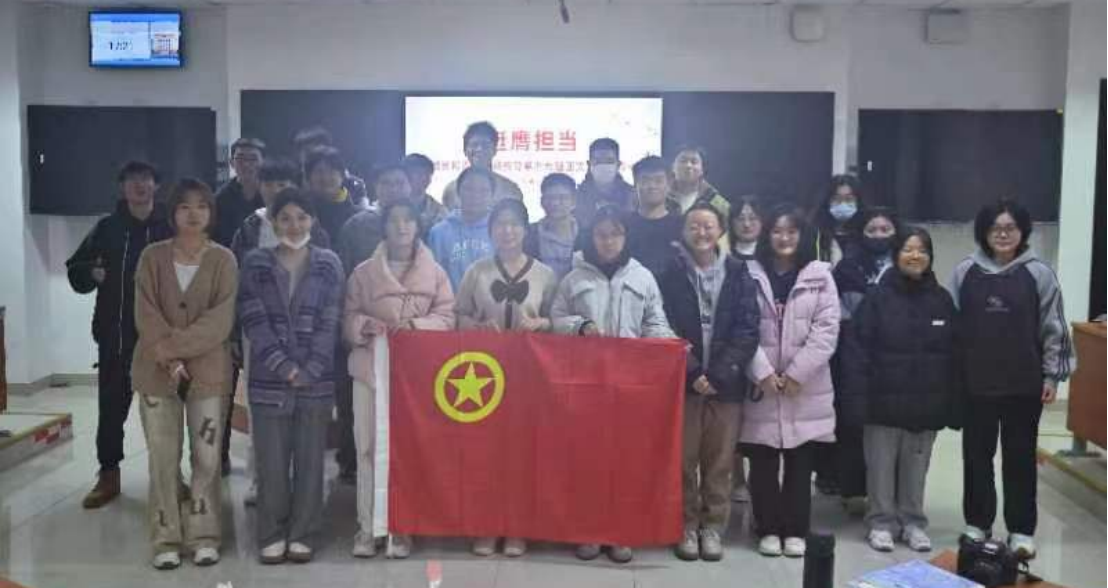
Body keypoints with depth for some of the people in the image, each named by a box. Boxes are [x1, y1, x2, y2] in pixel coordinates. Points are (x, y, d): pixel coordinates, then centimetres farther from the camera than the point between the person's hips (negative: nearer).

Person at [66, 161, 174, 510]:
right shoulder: (107, 228, 4)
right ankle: (109, 476, 17)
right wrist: (92, 273, -10)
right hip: (115, 336, 2)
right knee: (111, 407, 5)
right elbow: (76, 270, 11)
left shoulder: (171, 228, -2)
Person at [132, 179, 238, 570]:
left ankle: (204, 536, 13)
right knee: (163, 457, 3)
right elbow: (146, 317, -4)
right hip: (157, 371, 1)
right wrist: (170, 360, -15)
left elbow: (220, 321, -10)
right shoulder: (153, 257, 4)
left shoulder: (223, 260, 0)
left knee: (206, 457, 2)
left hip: (208, 370, -1)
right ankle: (167, 540, 13)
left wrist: (173, 346, -17)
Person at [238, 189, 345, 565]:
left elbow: (329, 323, -1)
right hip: (269, 381, 0)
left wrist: (309, 371, -10)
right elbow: (254, 321, -3)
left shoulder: (329, 264, 5)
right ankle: (272, 536, 16)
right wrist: (285, 368, -12)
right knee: (271, 463, 3)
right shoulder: (256, 264, 5)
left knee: (310, 461, 5)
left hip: (317, 381, 0)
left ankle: (302, 535, 16)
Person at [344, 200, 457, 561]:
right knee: (368, 447, -1)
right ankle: (367, 528, 8)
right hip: (370, 368, 0)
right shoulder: (364, 272, 7)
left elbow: (446, 318, 2)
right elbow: (348, 319, 5)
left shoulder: (435, 273, 7)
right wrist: (365, 326, -16)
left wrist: (414, 324, -14)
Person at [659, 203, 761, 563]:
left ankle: (713, 526, 18)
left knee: (720, 461, 6)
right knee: (683, 459, 3)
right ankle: (687, 526, 16)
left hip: (727, 383, 1)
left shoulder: (739, 274, 5)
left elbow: (747, 330, -2)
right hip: (682, 381, -1)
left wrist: (718, 375, -13)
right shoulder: (670, 273, 3)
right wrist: (692, 373, -13)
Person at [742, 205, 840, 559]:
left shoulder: (820, 276, 4)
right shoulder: (751, 275, 2)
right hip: (761, 386, 0)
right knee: (763, 463, 4)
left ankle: (795, 530, 18)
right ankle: (769, 529, 16)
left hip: (806, 389, 1)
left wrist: (796, 373, -10)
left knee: (800, 463, 7)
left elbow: (827, 330, -3)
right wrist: (763, 373, -12)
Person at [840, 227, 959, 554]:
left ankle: (913, 521, 27)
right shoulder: (878, 297, -6)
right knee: (881, 465, 6)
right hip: (884, 401, -2)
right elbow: (856, 350, -9)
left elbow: (953, 356, 6)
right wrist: (856, 399, -15)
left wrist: (953, 405, 2)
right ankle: (881, 521, 20)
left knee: (916, 467, 13)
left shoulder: (942, 300, 4)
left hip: (926, 404, 3)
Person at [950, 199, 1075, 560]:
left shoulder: (1039, 274, -3)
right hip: (975, 383, 2)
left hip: (1024, 384, -1)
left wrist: (1051, 375, -1)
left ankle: (1022, 530, 17)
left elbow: (1053, 328, 0)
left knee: (1020, 455, 8)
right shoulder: (966, 272, 0)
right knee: (977, 453, 11)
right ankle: (977, 522, 24)